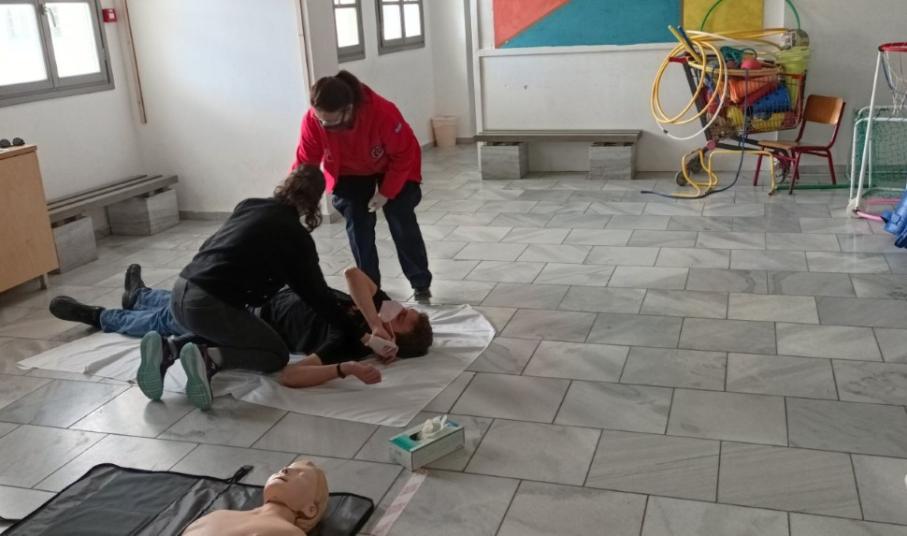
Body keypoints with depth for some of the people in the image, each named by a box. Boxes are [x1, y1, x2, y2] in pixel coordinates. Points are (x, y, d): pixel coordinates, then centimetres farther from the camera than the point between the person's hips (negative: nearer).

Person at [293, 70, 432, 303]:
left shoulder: (383, 112, -41)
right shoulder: (312, 121, -31)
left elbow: (405, 154, -26)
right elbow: (305, 163, -20)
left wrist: (386, 192, -23)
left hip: (392, 169, -2)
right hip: (350, 175, 3)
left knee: (403, 225, -1)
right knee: (358, 228, -2)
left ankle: (421, 284, 15)